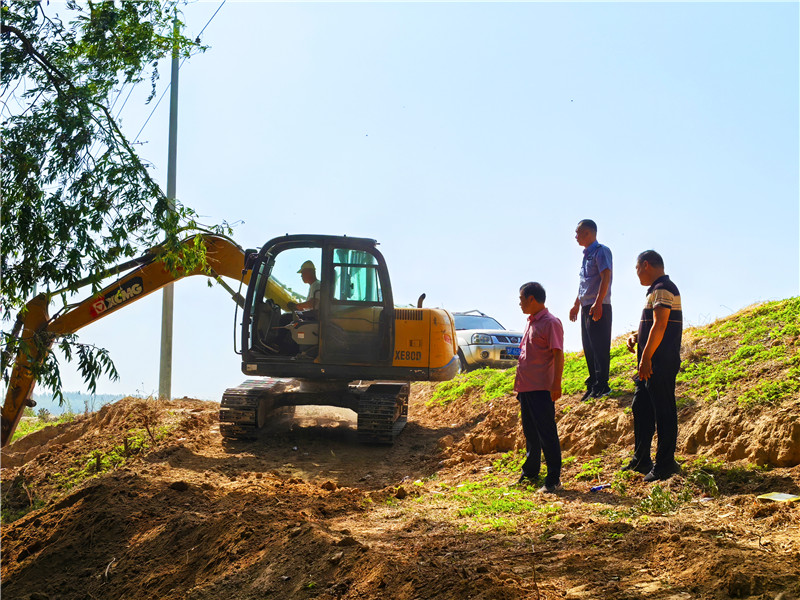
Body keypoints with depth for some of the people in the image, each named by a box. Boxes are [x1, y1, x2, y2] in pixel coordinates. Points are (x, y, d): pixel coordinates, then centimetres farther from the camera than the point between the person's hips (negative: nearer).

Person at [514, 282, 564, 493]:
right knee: (530, 433, 18)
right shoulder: (530, 323, 16)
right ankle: (529, 474, 29)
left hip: (541, 389, -9)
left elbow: (558, 355, -15)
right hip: (525, 387, 9)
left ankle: (553, 480, 0)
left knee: (547, 434, -5)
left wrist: (556, 384, -20)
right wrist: (519, 383, 21)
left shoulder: (551, 323, -11)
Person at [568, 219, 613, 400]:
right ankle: (593, 384, 15)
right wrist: (577, 304, 28)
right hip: (586, 307, 9)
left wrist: (598, 303, -25)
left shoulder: (601, 251, -8)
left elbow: (605, 277, -17)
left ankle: (601, 385, -10)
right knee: (588, 347, 10)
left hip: (599, 307, -9)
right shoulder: (587, 254, 20)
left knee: (599, 346, -10)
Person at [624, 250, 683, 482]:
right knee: (641, 408, 16)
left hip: (661, 363, -11)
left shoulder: (663, 289, -13)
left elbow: (659, 325, -22)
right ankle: (640, 460, 24)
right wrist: (636, 336, 11)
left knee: (663, 412, -5)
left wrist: (646, 357, -24)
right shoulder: (657, 289, 19)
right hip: (651, 364, 11)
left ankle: (665, 465, 0)